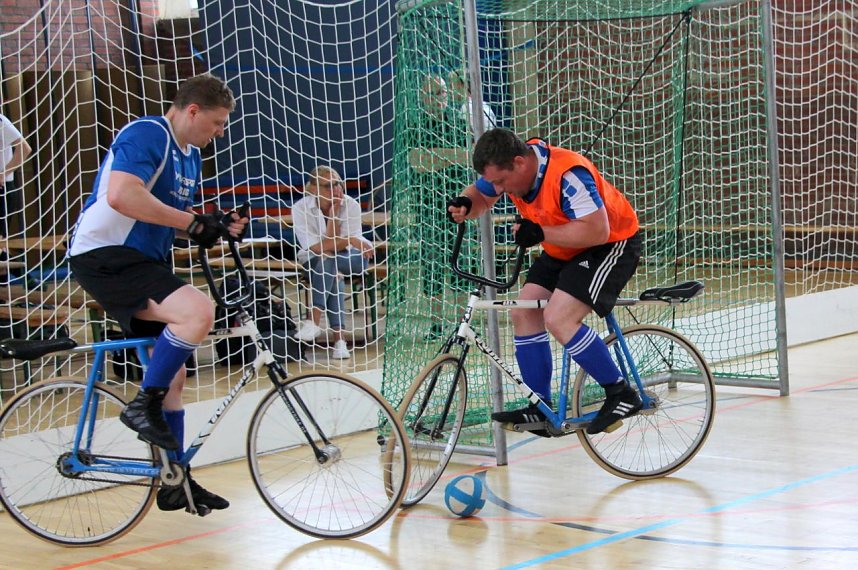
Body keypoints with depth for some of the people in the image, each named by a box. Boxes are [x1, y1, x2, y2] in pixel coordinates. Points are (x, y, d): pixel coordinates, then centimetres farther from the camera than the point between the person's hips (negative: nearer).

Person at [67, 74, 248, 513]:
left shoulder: (190, 155, 16)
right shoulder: (147, 135, -15)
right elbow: (121, 195, -31)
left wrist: (218, 226, 5)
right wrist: (193, 221, -25)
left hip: (145, 263, 11)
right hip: (105, 258, -10)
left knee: (172, 375, 11)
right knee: (198, 312, -30)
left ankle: (177, 482, 19)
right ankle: (143, 406, -16)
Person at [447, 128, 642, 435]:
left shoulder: (568, 174, -34)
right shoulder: (509, 167, -9)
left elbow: (596, 230, -36)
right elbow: (481, 196, 10)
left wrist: (541, 233, -37)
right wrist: (465, 205, -14)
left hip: (611, 244, -9)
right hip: (563, 249, 9)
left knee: (559, 318, -23)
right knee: (524, 314, 0)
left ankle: (622, 395, -12)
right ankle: (540, 409, 7)